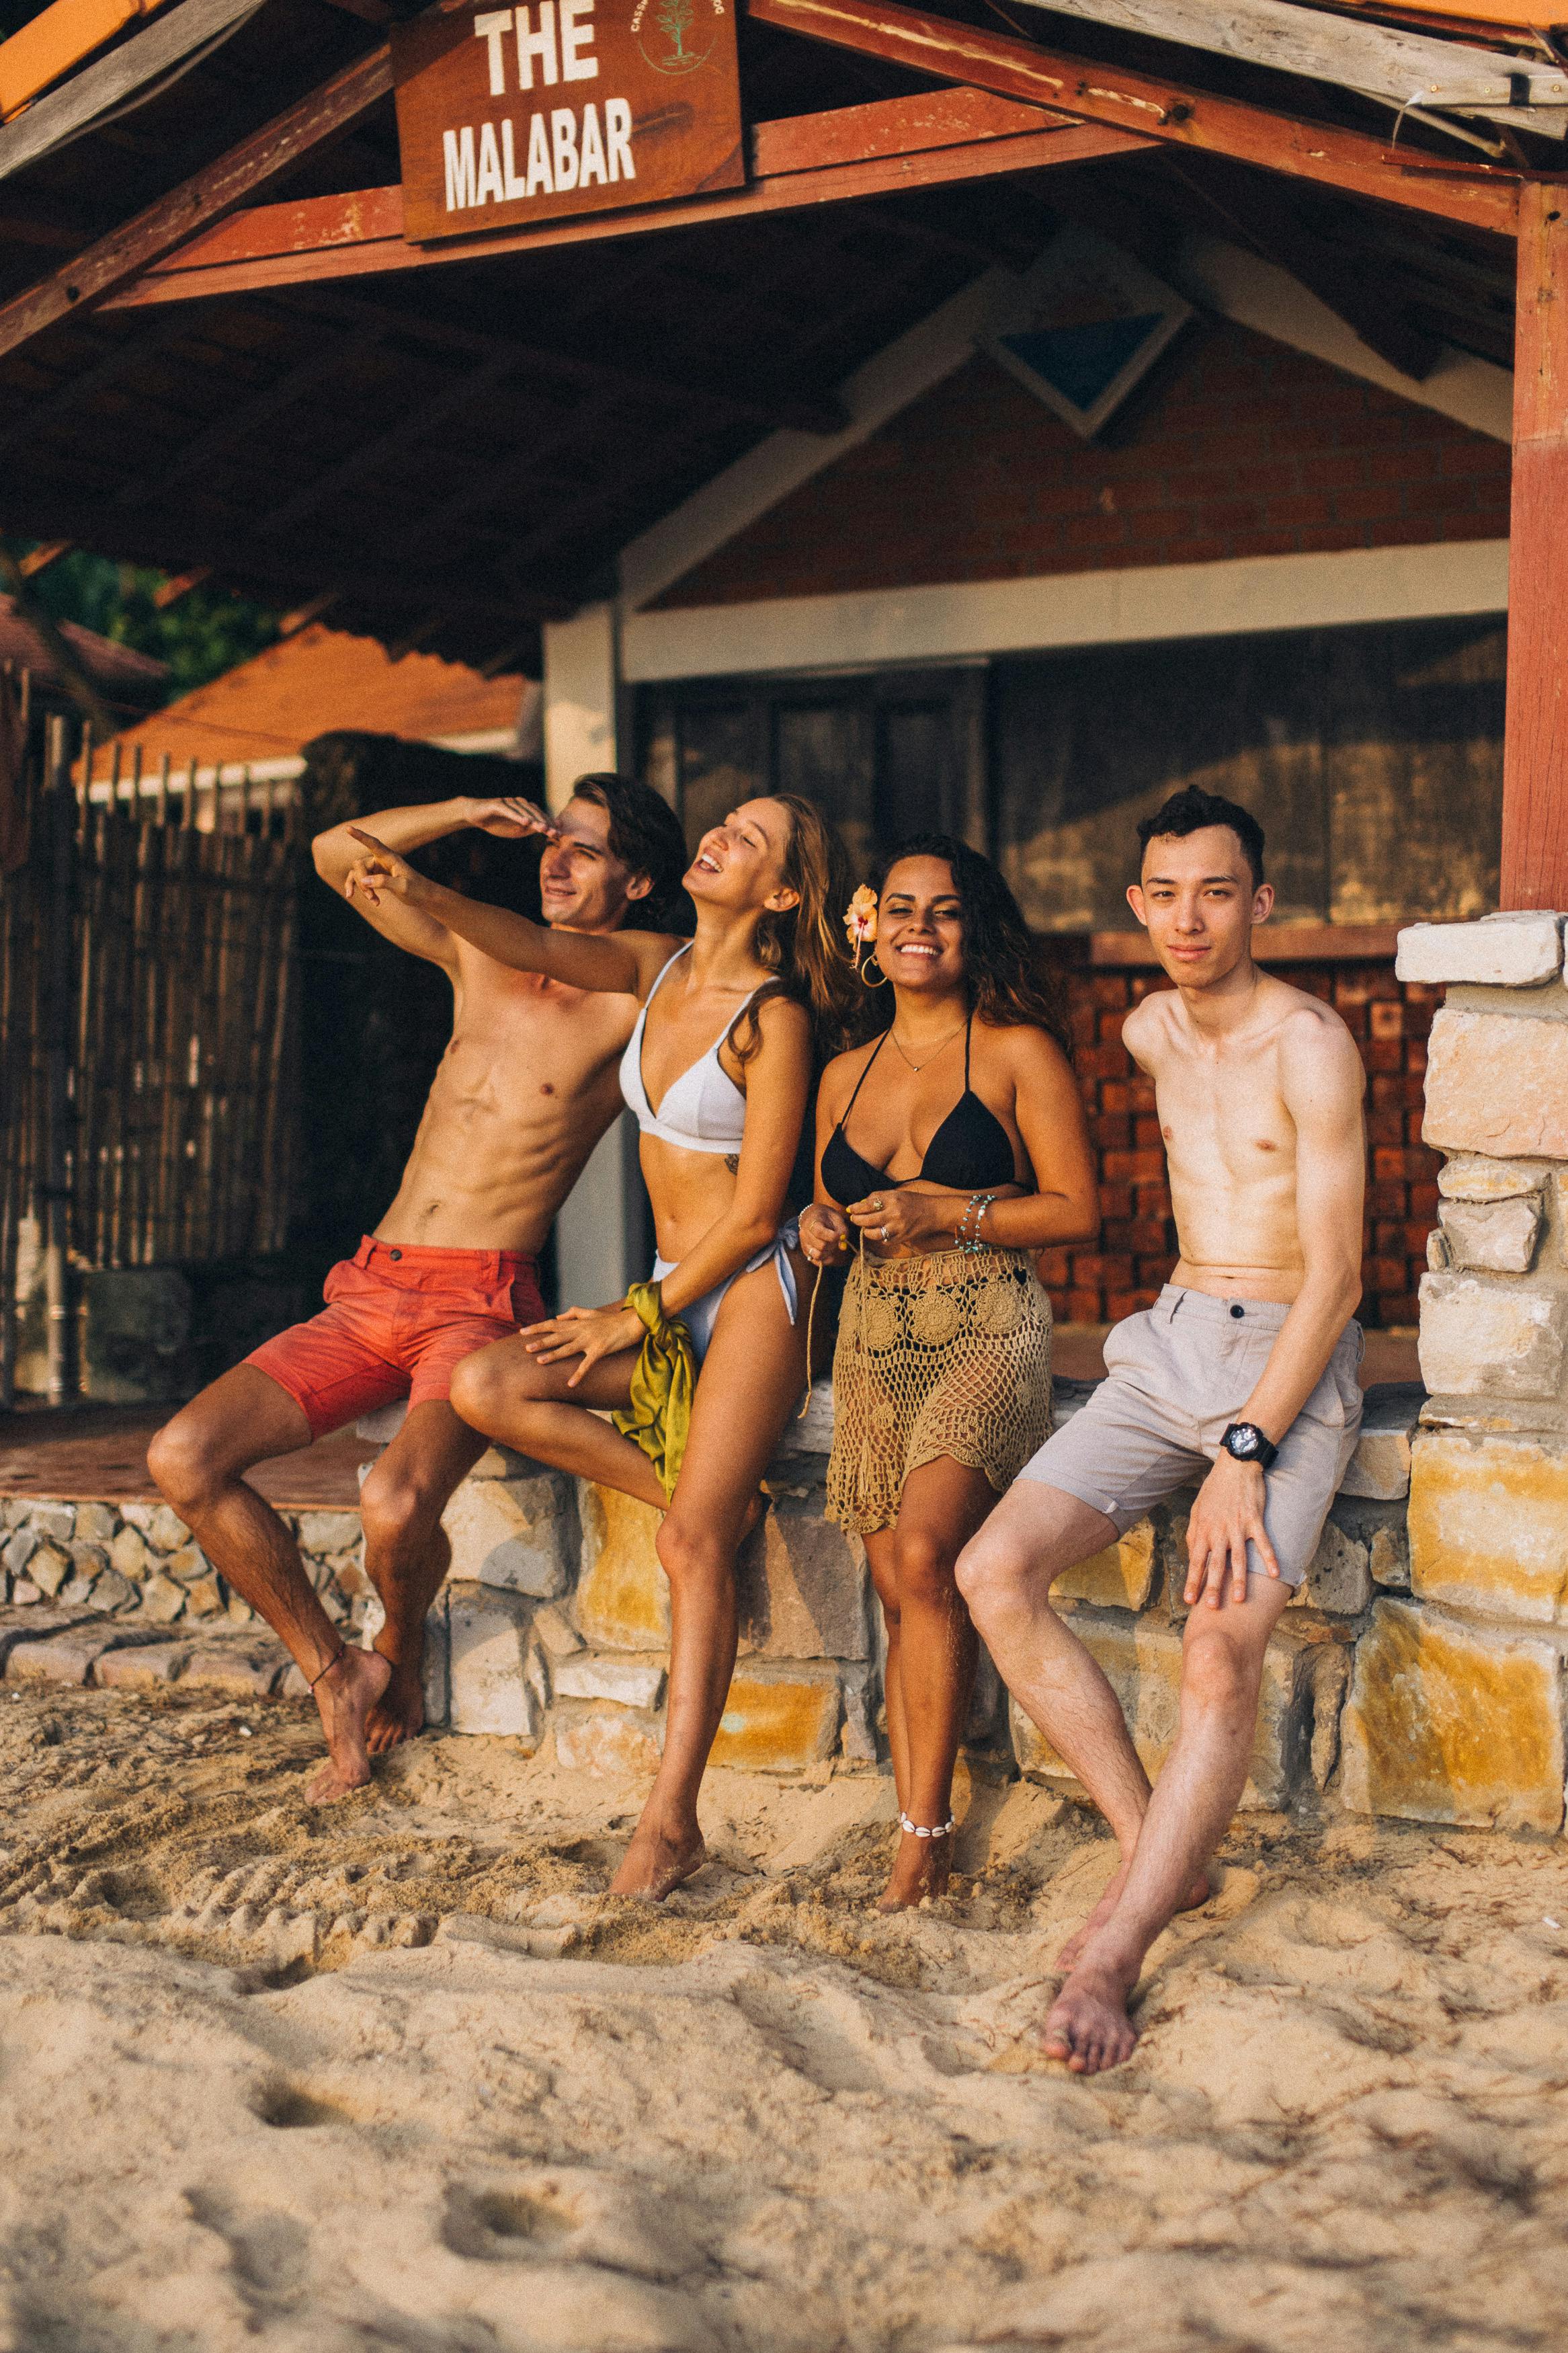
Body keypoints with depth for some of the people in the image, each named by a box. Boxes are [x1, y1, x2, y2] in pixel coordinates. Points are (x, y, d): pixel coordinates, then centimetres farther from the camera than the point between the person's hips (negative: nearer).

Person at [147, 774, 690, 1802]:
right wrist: (471, 813, 7)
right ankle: (335, 1671, 4)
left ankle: (402, 1646, 4)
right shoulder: (481, 955, 14)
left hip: (482, 1302, -6)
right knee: (183, 1458, -11)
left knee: (397, 1504, -33)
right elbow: (337, 855, 16)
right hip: (371, 1292, 6)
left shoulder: (636, 1006, -1)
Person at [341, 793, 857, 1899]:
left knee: (691, 1543, -18)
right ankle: (713, 1497, -3)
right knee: (484, 1385, -12)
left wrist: (637, 1318, -9)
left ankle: (673, 1817, -16)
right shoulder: (657, 966, 9)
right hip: (675, 1296, 8)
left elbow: (754, 1214, -12)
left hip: (753, 1289, -8)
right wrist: (423, 893, -22)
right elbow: (534, 947, -3)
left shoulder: (774, 1018, -12)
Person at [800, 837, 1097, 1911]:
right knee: (899, 1591, 0)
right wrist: (825, 1228, 4)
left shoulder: (1019, 1052, 1)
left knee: (924, 1552, -24)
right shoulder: (845, 1075, 17)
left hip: (986, 1334, -5)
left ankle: (928, 1824, -17)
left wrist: (949, 1214, -13)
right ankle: (914, 1824, 5)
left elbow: (1078, 1208, -3)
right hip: (874, 1345, 5)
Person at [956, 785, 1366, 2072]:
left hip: (1292, 1362, -6)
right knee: (995, 1572, -15)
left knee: (1224, 1653, -25)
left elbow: (1335, 1279, -16)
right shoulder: (1151, 1032, 10)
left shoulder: (1311, 1045, -12)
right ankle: (1160, 1855, -7)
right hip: (1170, 1342, 6)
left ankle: (1112, 1955, -22)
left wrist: (1243, 1454, -21)